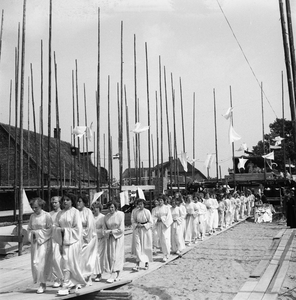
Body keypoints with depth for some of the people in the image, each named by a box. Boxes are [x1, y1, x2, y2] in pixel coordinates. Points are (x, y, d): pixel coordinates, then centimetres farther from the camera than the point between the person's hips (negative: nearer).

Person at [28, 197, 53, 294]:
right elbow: (29, 228, 15)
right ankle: (41, 282, 18)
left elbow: (50, 229, -9)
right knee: (35, 262, 5)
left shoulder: (46, 215, -8)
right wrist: (32, 235, -4)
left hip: (44, 242, -5)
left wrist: (38, 233, -11)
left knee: (41, 262, -9)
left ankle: (42, 284, 1)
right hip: (34, 242, 5)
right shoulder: (32, 216, 9)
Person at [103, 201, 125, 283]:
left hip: (118, 238, -4)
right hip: (109, 238, 4)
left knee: (116, 255, -9)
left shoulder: (120, 215, -9)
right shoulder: (106, 217, 3)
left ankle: (113, 275, -10)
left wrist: (111, 231, -7)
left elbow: (121, 229, -12)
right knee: (110, 255, 2)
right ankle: (117, 276, 10)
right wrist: (109, 232, -14)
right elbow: (104, 229, 5)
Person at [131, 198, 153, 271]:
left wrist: (143, 225, -15)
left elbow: (151, 222, -5)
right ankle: (137, 265, -10)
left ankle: (146, 263, 24)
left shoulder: (147, 212, -7)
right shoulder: (135, 212, 1)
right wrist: (137, 225, -11)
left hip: (146, 231, -2)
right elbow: (133, 222, 9)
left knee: (146, 247, 7)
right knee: (137, 247, -6)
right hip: (138, 231, 2)